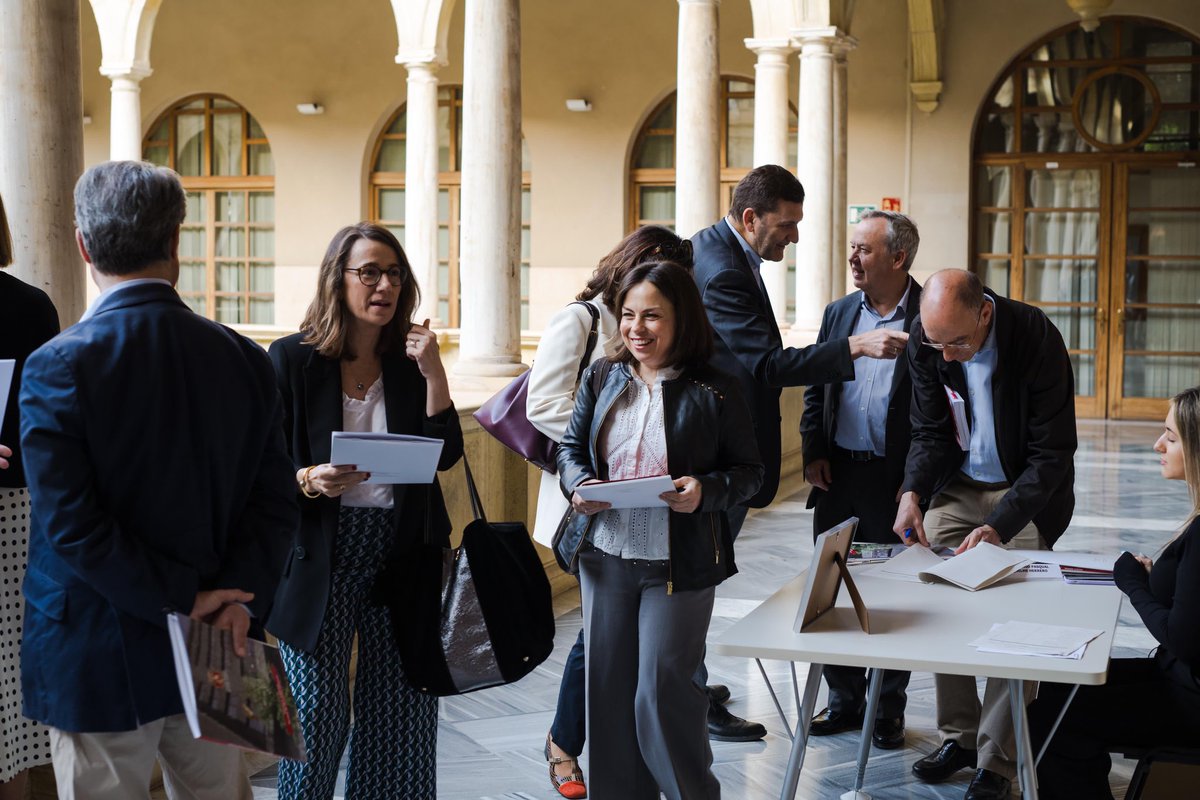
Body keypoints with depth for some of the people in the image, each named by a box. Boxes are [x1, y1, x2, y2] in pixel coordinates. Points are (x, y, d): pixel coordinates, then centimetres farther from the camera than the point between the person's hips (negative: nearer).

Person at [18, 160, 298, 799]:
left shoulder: (56, 366, -13)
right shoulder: (245, 360, -1)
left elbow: (71, 523, -18)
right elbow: (274, 504, -3)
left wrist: (184, 599, -13)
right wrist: (240, 601, -9)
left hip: (97, 661, -4)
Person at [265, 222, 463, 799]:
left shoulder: (411, 361, 8)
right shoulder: (292, 359, -2)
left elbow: (446, 454, -1)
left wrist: (433, 373, -10)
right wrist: (310, 482, -23)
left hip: (403, 554, 3)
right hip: (321, 558, -3)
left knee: (402, 714, 6)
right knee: (316, 716, 1)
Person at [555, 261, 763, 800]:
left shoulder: (715, 392, -5)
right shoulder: (601, 378, 6)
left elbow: (750, 471, -1)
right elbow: (570, 447, 11)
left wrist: (706, 490, -21)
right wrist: (578, 484, -11)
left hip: (678, 566, -4)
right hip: (605, 557, 4)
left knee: (662, 691, -4)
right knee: (609, 690, 11)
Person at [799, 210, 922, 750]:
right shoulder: (840, 312, 9)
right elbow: (815, 387, 14)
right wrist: (814, 452, 2)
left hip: (895, 480, -5)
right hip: (837, 475, 5)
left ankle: (888, 709, 21)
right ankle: (844, 701, 26)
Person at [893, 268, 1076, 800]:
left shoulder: (1036, 339, -25)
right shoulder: (925, 339, -12)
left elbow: (1051, 454, -21)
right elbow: (930, 432, -2)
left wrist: (998, 526, -29)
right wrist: (912, 493, -20)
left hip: (1027, 491, -4)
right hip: (958, 485, 4)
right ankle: (958, 735, 13)